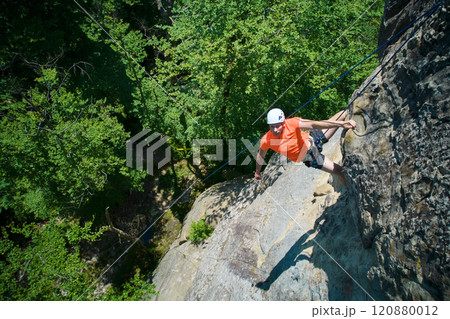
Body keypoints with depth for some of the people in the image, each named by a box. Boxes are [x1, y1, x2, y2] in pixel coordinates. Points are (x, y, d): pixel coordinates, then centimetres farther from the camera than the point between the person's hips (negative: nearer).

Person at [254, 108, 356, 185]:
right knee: (339, 170, -1)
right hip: (308, 156, 0)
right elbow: (260, 156, -8)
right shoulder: (266, 140, -26)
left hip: (313, 139, 0)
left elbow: (313, 124, -37)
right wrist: (257, 172, 9)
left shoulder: (291, 123, -31)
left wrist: (342, 123, -45)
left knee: (344, 113, 1)